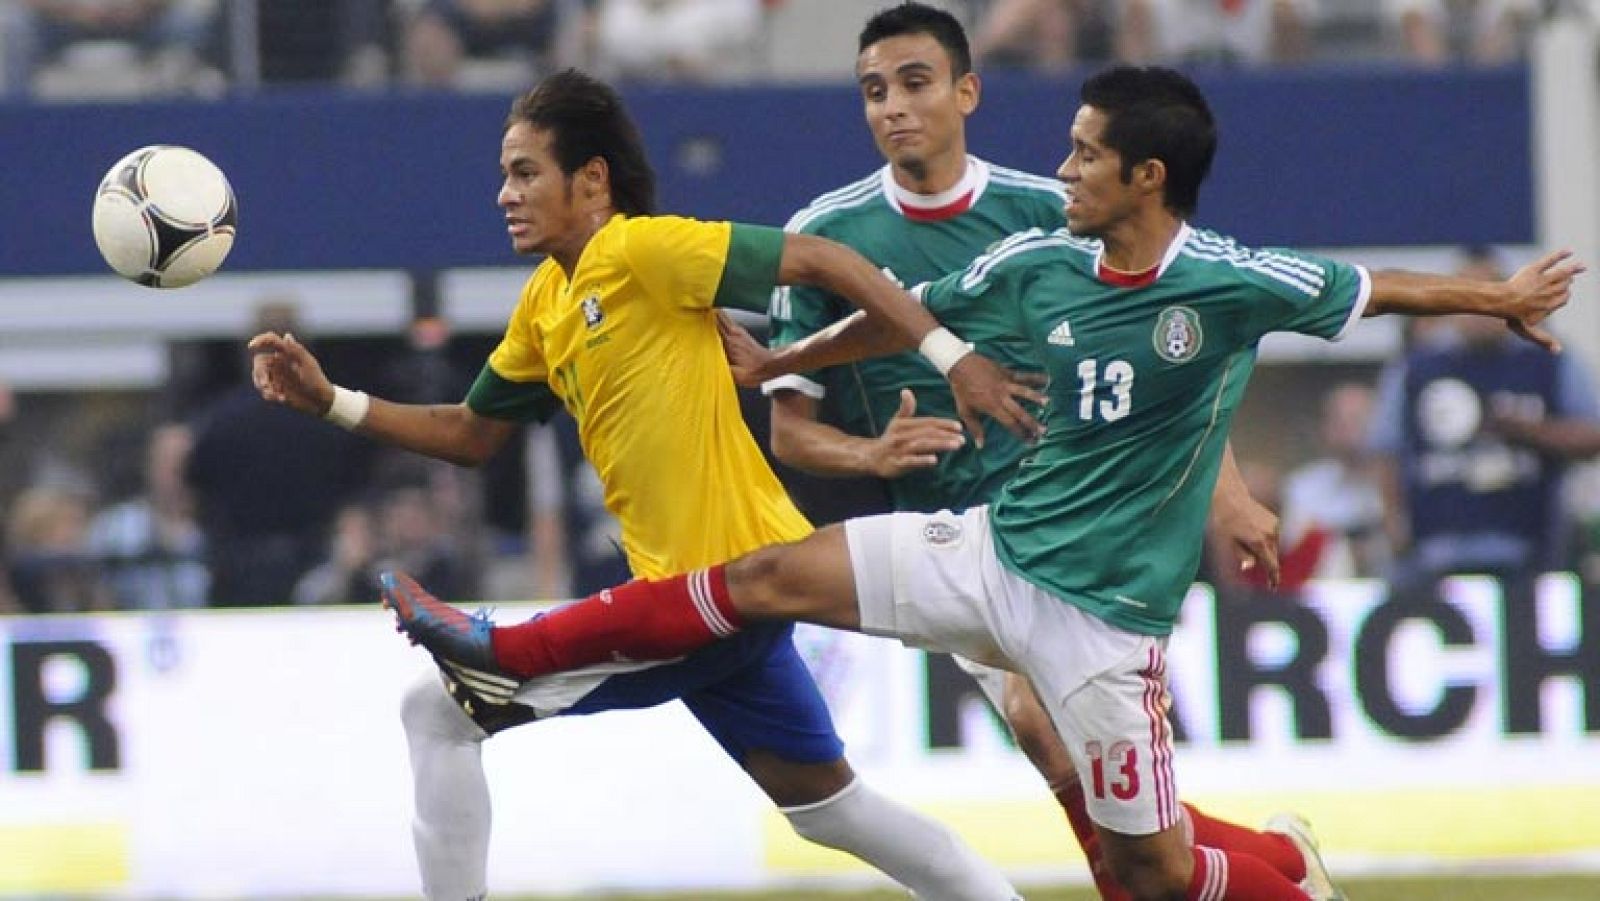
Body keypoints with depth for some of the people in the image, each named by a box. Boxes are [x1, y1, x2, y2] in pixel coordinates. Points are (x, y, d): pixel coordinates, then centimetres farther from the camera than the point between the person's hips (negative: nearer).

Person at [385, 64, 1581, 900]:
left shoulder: (1233, 284, -17)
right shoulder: (1037, 264, -2)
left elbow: (1377, 290, -4)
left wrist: (1502, 298, 7)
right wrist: (776, 363, 24)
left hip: (1103, 612, -5)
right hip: (997, 552, 5)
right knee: (768, 578, -3)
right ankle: (503, 654, 2)